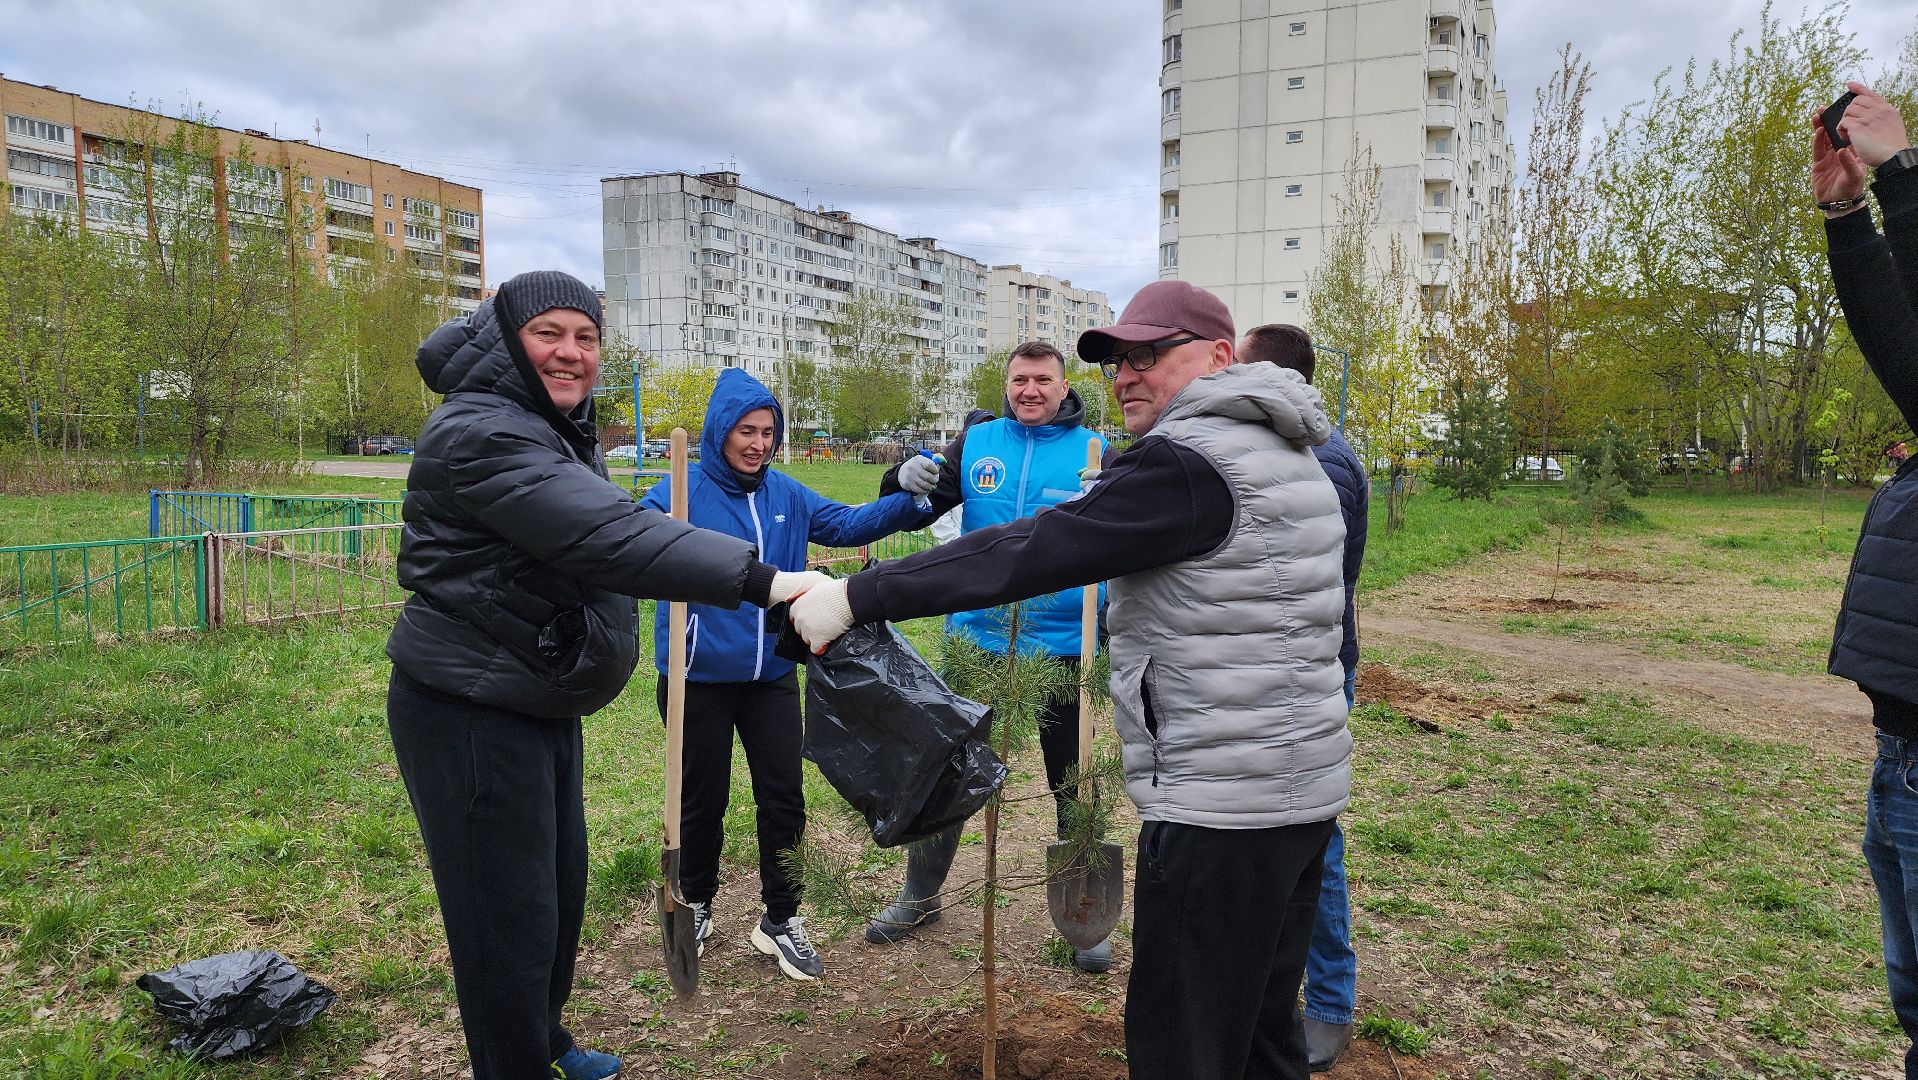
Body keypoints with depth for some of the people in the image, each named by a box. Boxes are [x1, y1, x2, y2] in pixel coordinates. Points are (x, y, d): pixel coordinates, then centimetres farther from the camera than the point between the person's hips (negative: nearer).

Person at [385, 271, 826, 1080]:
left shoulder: (558, 429, 13)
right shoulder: (483, 435, -23)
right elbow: (610, 537, -38)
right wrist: (763, 580, -44)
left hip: (540, 703, 10)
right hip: (472, 715, -10)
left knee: (561, 888, 21)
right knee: (507, 915, 0)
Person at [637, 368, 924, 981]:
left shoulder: (786, 495, 3)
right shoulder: (682, 492, -12)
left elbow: (846, 525, 6)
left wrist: (910, 500, -7)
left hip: (772, 676, 4)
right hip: (698, 677, -3)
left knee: (783, 798, 7)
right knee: (703, 799, 13)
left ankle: (780, 919, 24)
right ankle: (695, 905, 37)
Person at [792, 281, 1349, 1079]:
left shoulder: (1188, 461, -17)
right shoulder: (1283, 452, 14)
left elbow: (1029, 552, -23)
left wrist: (856, 597, -20)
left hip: (1221, 804, -10)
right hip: (1302, 790, 10)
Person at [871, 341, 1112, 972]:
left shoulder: (1094, 452, -3)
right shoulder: (976, 443, 2)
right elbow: (914, 511, 5)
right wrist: (906, 481, -18)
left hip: (1062, 647, -2)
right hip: (976, 639, 2)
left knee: (1072, 783, 11)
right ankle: (920, 896, 32)